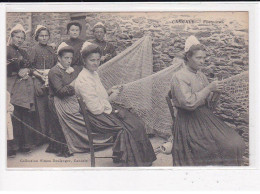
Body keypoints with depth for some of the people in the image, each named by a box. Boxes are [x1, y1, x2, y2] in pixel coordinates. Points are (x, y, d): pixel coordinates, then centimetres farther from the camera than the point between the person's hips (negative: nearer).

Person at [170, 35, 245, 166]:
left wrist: (215, 92, -3)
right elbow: (189, 103, -20)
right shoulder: (179, 77, -10)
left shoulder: (201, 76, 13)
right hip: (189, 122, -7)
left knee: (235, 144, -4)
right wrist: (209, 88, -17)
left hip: (206, 117, 7)